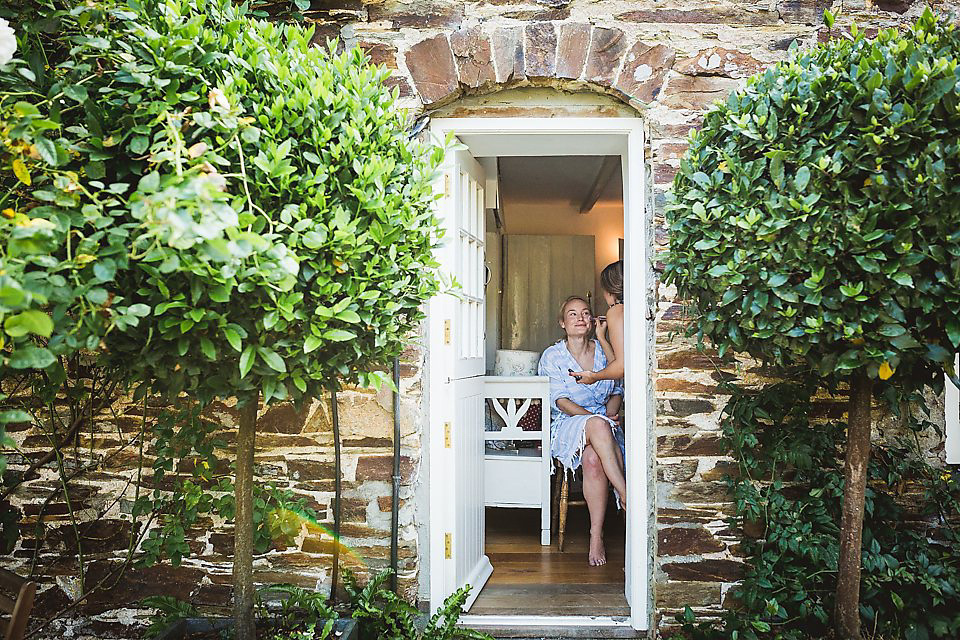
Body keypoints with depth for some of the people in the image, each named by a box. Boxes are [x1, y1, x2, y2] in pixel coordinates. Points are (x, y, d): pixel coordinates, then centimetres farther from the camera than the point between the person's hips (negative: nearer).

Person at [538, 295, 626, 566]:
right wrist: (594, 418, -20)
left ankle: (596, 535, -31)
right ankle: (627, 497, -38)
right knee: (597, 424, -39)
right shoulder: (552, 356, 3)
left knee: (593, 458, -36)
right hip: (565, 426, -2)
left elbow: (617, 392, 16)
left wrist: (611, 412, -7)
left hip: (603, 426, 2)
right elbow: (559, 401, -6)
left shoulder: (605, 352, 13)